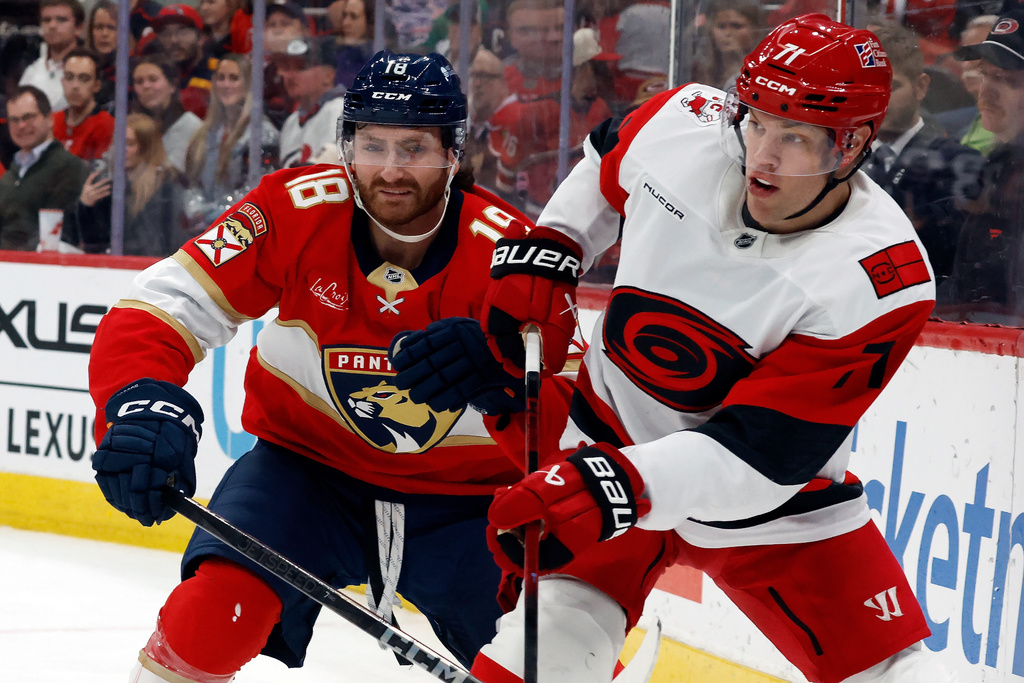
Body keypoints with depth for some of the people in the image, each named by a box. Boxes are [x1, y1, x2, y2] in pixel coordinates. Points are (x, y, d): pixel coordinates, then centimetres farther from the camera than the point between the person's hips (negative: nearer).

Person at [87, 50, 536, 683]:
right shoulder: (296, 211, -18)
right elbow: (160, 308, -19)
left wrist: (502, 374, -48)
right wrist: (142, 402, -40)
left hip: (464, 493, 0)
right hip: (309, 460, 0)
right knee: (212, 617, -23)